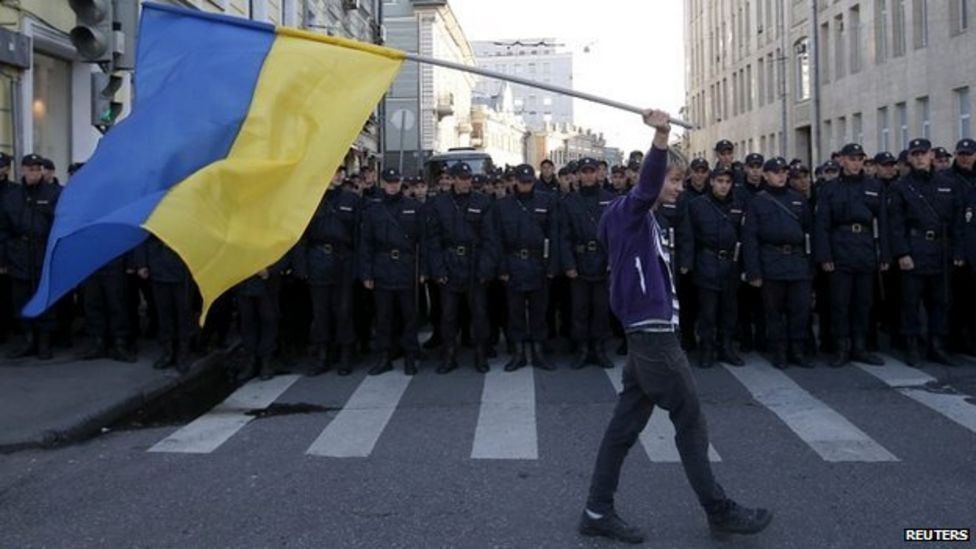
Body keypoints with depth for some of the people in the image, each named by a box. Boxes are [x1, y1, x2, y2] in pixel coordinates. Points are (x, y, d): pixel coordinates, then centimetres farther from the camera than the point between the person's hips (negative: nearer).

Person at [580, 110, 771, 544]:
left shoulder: (640, 218, 18)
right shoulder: (631, 209, -10)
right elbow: (646, 183, -32)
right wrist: (661, 136, -47)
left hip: (649, 334, 9)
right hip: (654, 335, -9)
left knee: (626, 423, 10)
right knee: (691, 423, 2)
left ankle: (598, 512, 15)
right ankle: (719, 511, 15)